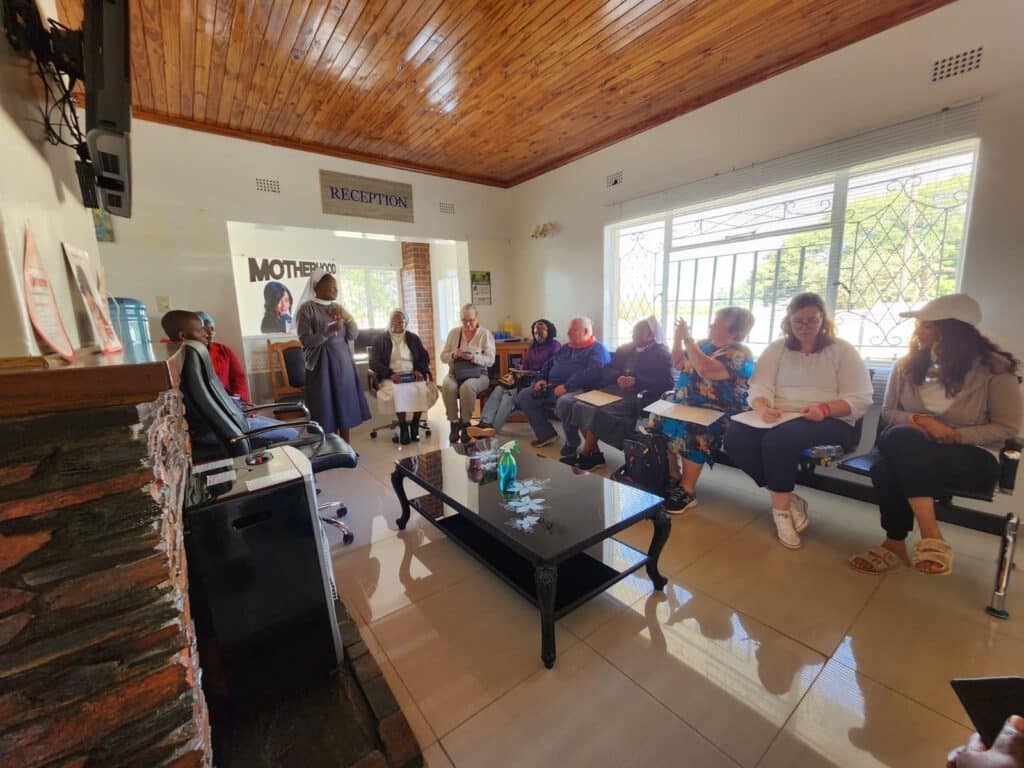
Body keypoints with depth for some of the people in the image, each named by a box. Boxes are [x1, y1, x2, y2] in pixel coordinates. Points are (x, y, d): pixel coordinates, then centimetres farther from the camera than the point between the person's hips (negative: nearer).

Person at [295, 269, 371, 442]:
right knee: (327, 409, -3)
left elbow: (352, 335, 6)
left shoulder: (338, 307, 11)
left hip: (343, 363, 6)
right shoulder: (306, 309, -7)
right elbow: (306, 341, -15)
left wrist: (348, 317, -11)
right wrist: (329, 330, -28)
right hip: (322, 365, -5)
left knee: (345, 406, 8)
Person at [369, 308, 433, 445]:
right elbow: (374, 363, 0)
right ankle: (403, 427, -17)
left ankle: (415, 424, -12)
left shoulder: (413, 338, 19)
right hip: (390, 377, -2)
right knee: (396, 393, -36)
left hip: (412, 375, 2)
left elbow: (425, 357, 15)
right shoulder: (379, 339, 10)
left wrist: (419, 370, -7)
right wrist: (390, 374, -17)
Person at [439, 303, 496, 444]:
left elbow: (490, 360, -6)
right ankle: (454, 422, -18)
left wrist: (473, 357, -22)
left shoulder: (485, 334, 3)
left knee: (467, 387, -36)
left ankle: (465, 423, -18)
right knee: (447, 386, -32)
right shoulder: (454, 333, 12)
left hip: (478, 373, -2)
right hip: (455, 373, 3)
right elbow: (443, 357, 10)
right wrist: (454, 355, -12)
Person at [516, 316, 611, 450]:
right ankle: (546, 434, 5)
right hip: (552, 388, 8)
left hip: (577, 389, -8)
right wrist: (541, 379, 8)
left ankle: (572, 442, -13)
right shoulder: (566, 348, 24)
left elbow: (592, 373, -21)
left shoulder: (597, 349, -3)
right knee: (524, 396, -2)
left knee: (564, 402, -40)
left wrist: (566, 386, -27)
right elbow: (549, 363, 30)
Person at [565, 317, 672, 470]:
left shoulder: (661, 355, 2)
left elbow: (666, 383, -9)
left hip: (637, 396, -7)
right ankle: (594, 453, -8)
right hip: (615, 389, 7)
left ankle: (585, 455, -11)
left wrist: (637, 381, -19)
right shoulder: (625, 348, 20)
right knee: (581, 405, -17)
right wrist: (618, 377, -8)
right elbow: (607, 370, 15)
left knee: (598, 412, -29)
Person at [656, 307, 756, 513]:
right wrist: (678, 338, 7)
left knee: (690, 429, -34)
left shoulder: (739, 353, -11)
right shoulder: (705, 344, 12)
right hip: (687, 405, 8)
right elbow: (678, 364, 21)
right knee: (660, 419, -16)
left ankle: (687, 491, -22)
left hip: (718, 413, -7)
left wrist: (688, 339, -22)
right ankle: (673, 475, -3)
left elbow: (706, 370, -30)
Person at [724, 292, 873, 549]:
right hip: (779, 418, 3)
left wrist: (825, 408, -22)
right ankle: (788, 499, -13)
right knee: (735, 435, -27)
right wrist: (763, 408, -22)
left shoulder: (842, 350, 7)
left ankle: (781, 506, -15)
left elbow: (860, 399, -1)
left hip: (830, 421, -3)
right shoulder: (777, 348, 13)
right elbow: (759, 386, 2)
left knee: (780, 438, -36)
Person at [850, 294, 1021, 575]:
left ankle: (896, 545, -23)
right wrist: (918, 421, -12)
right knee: (900, 436, -36)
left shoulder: (994, 367, -3)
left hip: (972, 458, -3)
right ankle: (931, 536, -29)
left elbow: (1007, 427, -2)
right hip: (909, 451, 4)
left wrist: (956, 435, -17)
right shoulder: (907, 365, 6)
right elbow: (888, 412, 9)